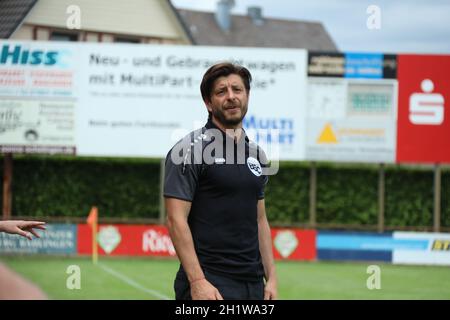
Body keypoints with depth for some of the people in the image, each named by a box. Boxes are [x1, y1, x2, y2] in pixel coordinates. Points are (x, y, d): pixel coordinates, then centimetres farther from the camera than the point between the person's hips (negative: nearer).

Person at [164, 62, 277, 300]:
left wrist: (271, 278, 11)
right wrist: (197, 281, -20)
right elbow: (176, 220, -12)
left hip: (253, 286, 7)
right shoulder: (190, 150, -6)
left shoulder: (256, 154, 16)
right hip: (209, 286, -7)